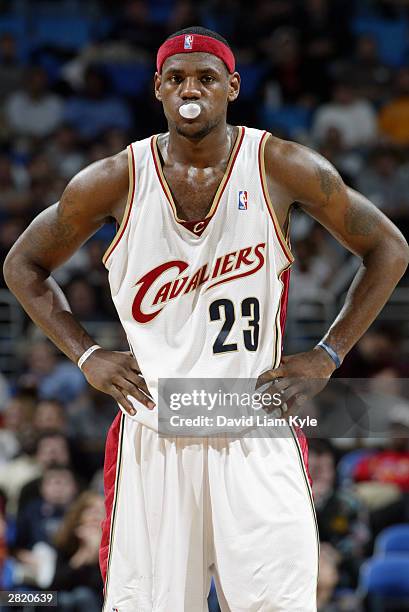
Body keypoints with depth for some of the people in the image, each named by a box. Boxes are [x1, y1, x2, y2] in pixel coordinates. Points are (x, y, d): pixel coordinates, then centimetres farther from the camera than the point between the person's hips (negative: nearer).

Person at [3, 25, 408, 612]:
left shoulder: (283, 168, -2)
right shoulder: (116, 181, 0)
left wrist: (329, 355, 2)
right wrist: (87, 355, 4)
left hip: (257, 435, -1)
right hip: (152, 436, 1)